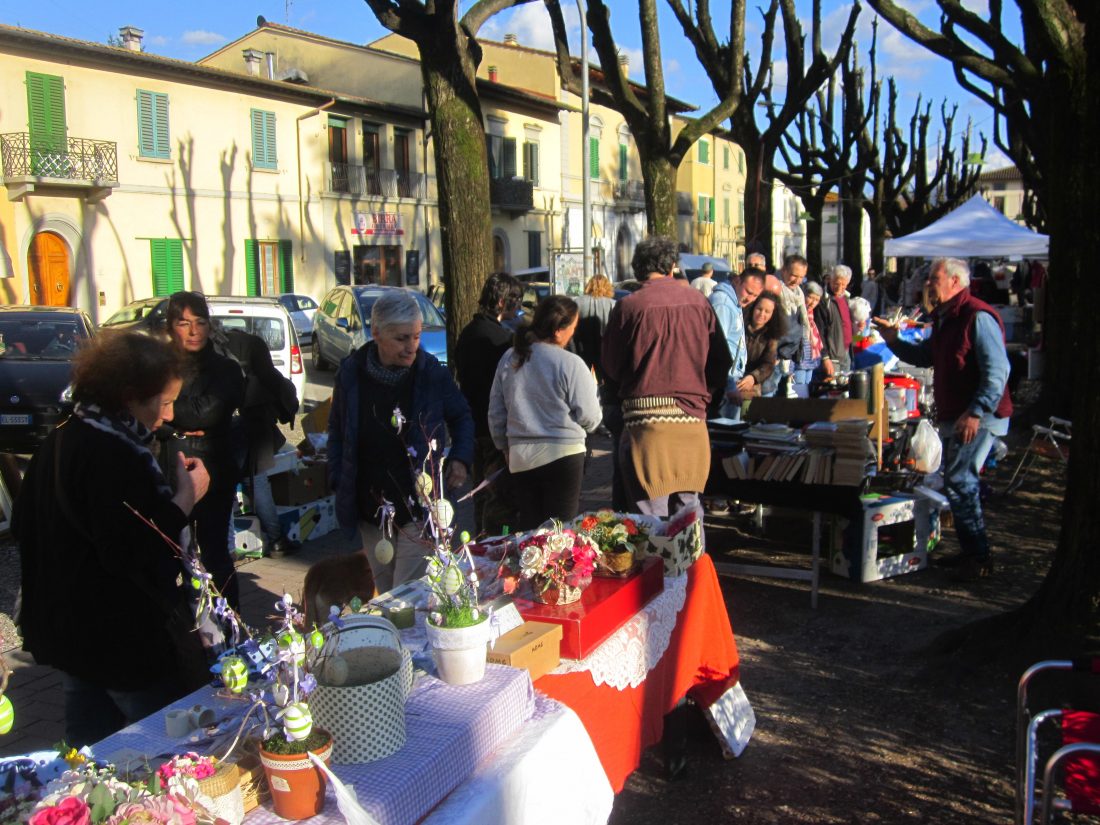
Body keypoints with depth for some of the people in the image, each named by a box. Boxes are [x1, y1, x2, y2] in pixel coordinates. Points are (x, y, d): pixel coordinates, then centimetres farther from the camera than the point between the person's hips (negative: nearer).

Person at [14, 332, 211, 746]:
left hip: (64, 629, 10)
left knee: (89, 743, 23)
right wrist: (185, 499, -20)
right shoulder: (115, 456, -25)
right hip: (123, 639, -10)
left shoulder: (60, 440, 6)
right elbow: (139, 554, -29)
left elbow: (23, 525, 17)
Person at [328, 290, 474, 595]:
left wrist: (461, 458, -7)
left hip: (419, 507, -3)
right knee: (384, 589, 18)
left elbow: (462, 417, 8)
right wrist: (338, 481, 3)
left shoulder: (432, 372, -9)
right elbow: (337, 430, 10)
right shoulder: (351, 373, -4)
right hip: (370, 509, 3)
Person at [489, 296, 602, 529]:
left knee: (528, 528, 13)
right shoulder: (570, 364, -12)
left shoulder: (509, 359, 5)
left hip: (520, 458, 5)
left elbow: (495, 414, 11)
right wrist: (592, 389, 11)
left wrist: (506, 447, 24)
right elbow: (590, 419, -8)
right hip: (562, 456, -5)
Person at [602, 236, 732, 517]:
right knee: (687, 510, 15)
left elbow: (611, 368, 3)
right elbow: (722, 361, 9)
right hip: (692, 419, 4)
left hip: (645, 419, -3)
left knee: (651, 516, 2)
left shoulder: (628, 306, -6)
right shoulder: (698, 301, 4)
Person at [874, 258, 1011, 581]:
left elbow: (997, 371, -22)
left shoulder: (978, 317, -17)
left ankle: (979, 557, 0)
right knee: (957, 482, 14)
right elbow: (925, 357, 25)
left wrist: (975, 412, -27)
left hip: (978, 417, -10)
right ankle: (971, 551, 26)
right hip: (953, 417, 10)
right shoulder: (944, 318, 15)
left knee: (959, 482, -10)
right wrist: (894, 341, 11)